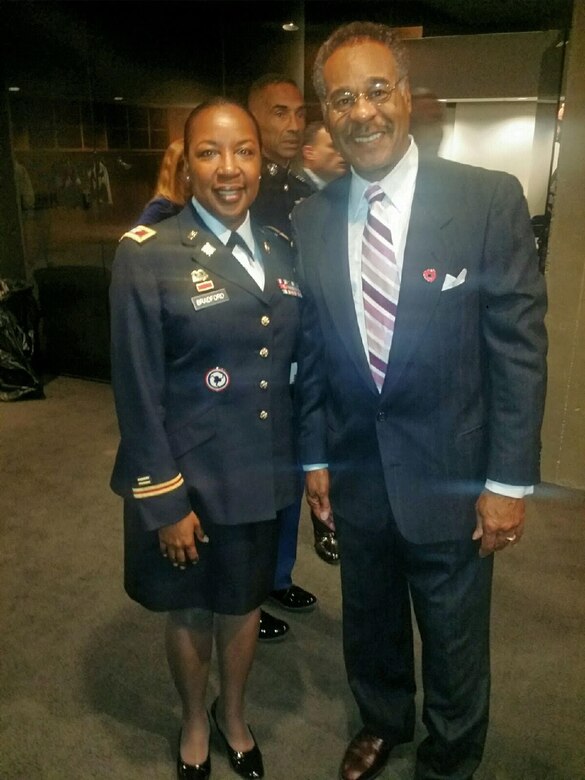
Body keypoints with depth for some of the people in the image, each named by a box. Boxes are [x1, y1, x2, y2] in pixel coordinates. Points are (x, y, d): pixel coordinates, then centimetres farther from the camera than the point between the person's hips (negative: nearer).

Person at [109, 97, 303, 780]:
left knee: (243, 601, 22)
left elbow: (293, 370, 7)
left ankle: (233, 715, 51)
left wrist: (311, 461, 5)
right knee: (189, 610, 19)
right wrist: (163, 500, -13)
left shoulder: (282, 253, 3)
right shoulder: (147, 254, -13)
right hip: (188, 478, -4)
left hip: (263, 474, 4)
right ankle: (194, 722, 49)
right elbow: (137, 391, -13)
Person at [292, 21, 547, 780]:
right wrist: (315, 459, 6)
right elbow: (310, 352, 3)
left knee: (454, 642, 18)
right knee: (369, 623, 25)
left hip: (450, 477, -3)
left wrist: (508, 481, -11)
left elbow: (519, 346, -11)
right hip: (354, 475, 3)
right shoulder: (310, 219, -1)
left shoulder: (490, 199, -12)